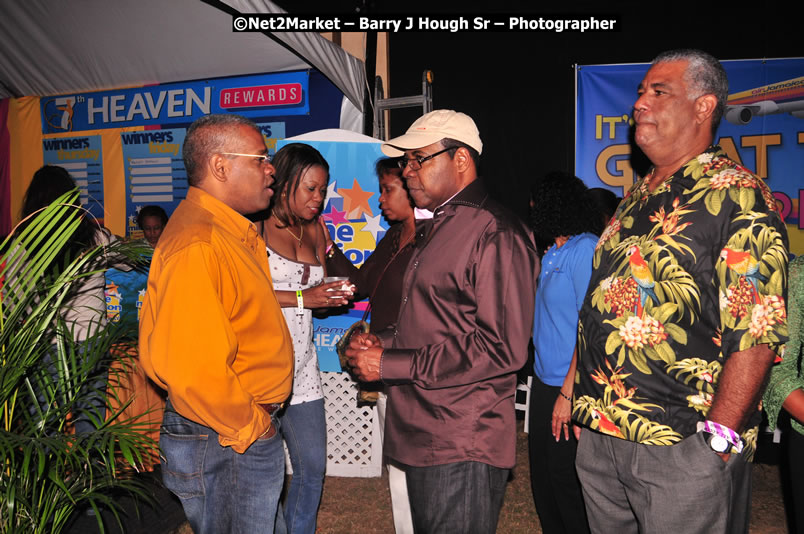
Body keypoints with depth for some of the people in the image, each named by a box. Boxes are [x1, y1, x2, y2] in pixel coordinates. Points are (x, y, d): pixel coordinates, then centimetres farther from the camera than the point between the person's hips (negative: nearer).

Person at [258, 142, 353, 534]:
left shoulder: (314, 231, 14)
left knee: (312, 469, 10)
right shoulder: (253, 227, -6)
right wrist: (301, 298, -18)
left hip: (301, 365, 6)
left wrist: (334, 296, 2)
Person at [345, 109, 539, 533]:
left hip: (463, 450, -9)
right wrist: (383, 342, 5)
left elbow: (502, 347, -22)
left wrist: (391, 364, -19)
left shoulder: (495, 232, -16)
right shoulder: (439, 228, 17)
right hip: (422, 437, 10)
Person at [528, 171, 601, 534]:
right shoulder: (552, 254, 13)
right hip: (544, 382, 9)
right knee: (542, 478, 16)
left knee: (566, 483, 3)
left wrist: (568, 392, -20)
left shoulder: (585, 249, -13)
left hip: (567, 388, -8)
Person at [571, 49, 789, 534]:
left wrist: (717, 440, -20)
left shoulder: (736, 195, -12)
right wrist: (573, 392, 14)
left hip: (682, 449, -7)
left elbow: (756, 334, -18)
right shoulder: (637, 199, 12)